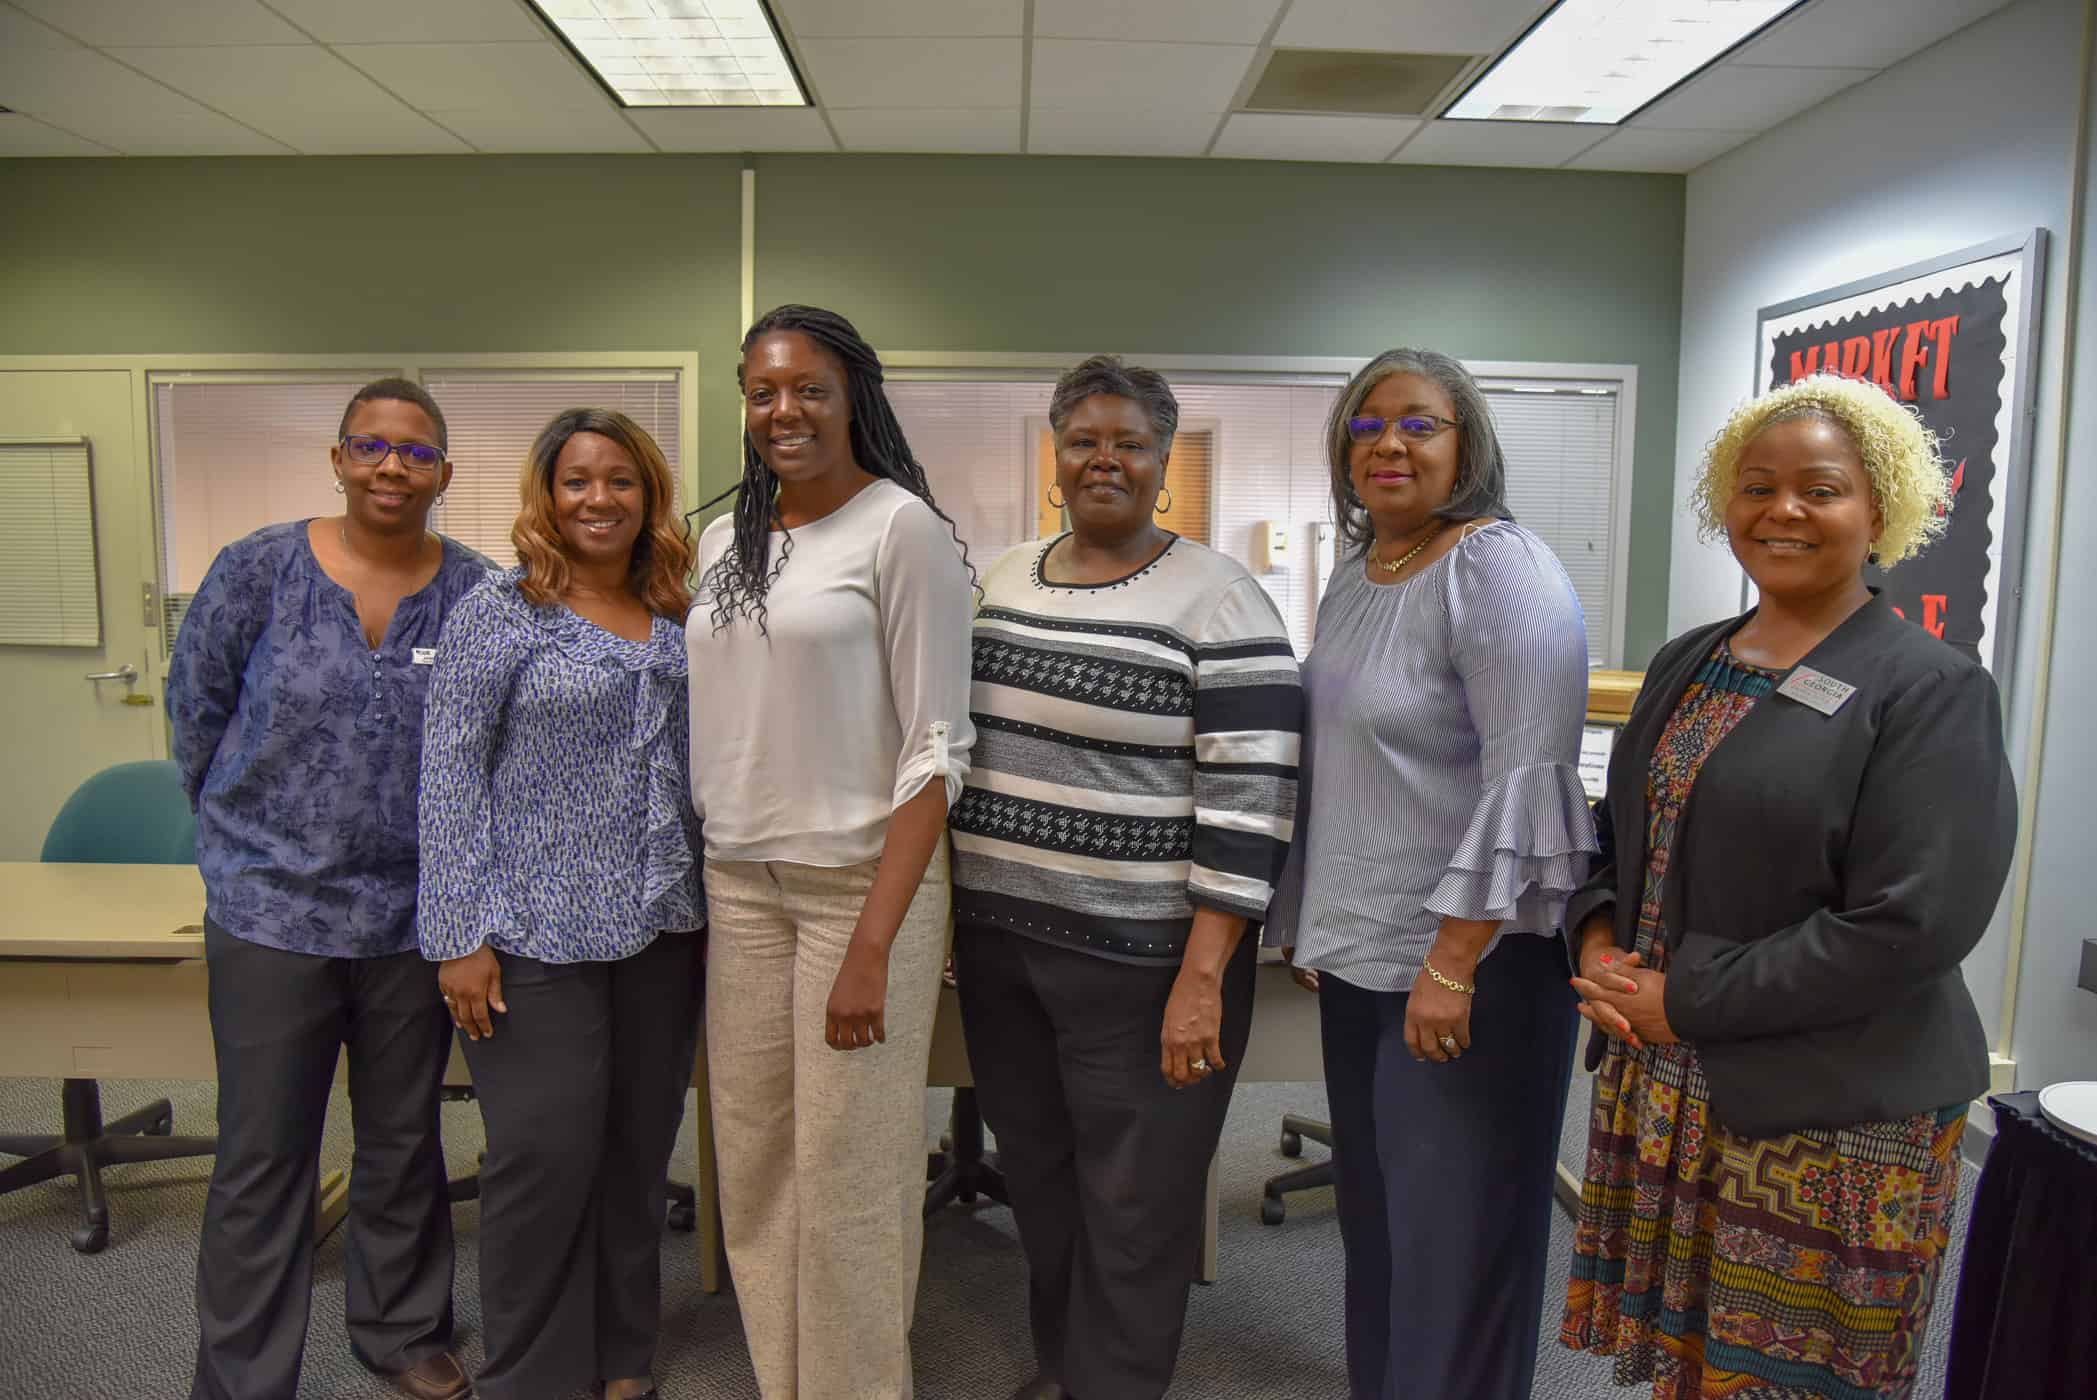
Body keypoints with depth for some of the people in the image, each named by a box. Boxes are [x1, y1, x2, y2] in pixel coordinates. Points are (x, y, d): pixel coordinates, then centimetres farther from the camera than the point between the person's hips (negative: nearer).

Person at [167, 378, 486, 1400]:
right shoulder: (256, 571, -5)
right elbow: (195, 705, 6)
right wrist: (254, 825, 9)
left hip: (417, 918, 2)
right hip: (271, 909, -1)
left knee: (404, 1146, 17)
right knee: (262, 1163, 7)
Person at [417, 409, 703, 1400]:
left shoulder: (677, 622, 10)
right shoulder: (498, 613, -4)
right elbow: (451, 771, -7)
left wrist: (706, 906, 12)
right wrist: (461, 935, -12)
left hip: (661, 930, 5)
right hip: (539, 933, -5)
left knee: (639, 1151, 12)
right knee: (547, 1157, 0)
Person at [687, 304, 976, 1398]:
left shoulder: (903, 528, -7)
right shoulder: (725, 540, 11)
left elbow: (937, 747, -11)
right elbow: (710, 732, 15)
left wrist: (873, 943, -17)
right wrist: (691, 896, 10)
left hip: (864, 878, -5)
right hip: (740, 885, 6)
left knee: (848, 1177, 1)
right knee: (751, 1167, 11)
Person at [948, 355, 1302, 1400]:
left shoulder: (1216, 600, -12)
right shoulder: (1000, 580, 8)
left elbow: (1248, 804, -15)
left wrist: (1202, 977, -19)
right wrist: (950, 913, 13)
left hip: (1137, 954, -6)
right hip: (997, 935, 6)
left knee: (1133, 1202, 10)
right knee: (1036, 1174, 20)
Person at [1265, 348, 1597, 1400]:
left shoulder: (1499, 571, -15)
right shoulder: (1353, 576, 11)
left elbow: (1526, 779, -21)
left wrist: (1452, 963, -22)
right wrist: (1309, 920, 18)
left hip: (1466, 957, -8)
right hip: (1357, 953, 8)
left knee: (1454, 1232, 5)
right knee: (1371, 1208, 19)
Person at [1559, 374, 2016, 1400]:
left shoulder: (1930, 690, -10)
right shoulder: (1686, 664, 9)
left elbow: (1910, 924, -18)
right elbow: (1620, 833, 16)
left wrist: (1685, 1003, -17)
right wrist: (1597, 939, -4)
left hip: (1827, 1119, -5)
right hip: (1661, 1089, 6)